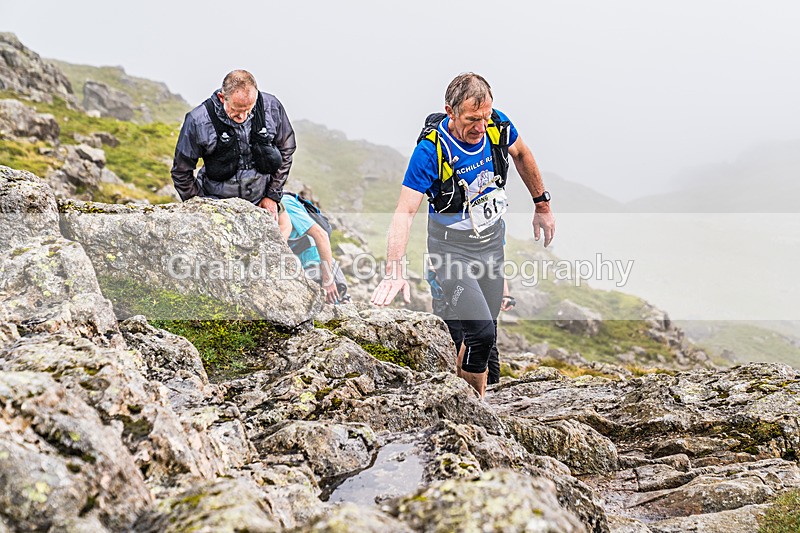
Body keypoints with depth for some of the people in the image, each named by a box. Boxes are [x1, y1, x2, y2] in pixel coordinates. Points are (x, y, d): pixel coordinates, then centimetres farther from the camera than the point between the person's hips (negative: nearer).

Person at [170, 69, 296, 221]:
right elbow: (181, 171, -6)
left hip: (261, 202, 2)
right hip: (217, 205, -2)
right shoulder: (198, 121, -19)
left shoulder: (272, 107, -12)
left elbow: (285, 151, 3)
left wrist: (273, 195, 2)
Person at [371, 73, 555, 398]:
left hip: (492, 238, 5)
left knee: (485, 329, 9)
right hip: (452, 245, -5)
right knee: (482, 333, -14)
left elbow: (521, 155, 10)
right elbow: (405, 212, -28)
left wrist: (542, 205, 15)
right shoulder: (431, 149, -26)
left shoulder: (497, 125, -12)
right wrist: (394, 271, -38)